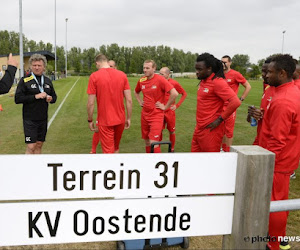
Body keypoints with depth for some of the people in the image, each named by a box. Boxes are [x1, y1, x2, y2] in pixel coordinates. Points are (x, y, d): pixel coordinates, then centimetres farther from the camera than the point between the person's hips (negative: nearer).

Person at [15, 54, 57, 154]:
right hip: (30, 119, -5)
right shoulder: (25, 80, -6)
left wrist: (50, 98, -4)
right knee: (31, 146, -7)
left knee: (39, 145, 12)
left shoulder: (48, 81, 9)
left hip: (43, 119, 5)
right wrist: (35, 96, -20)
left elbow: (54, 96, 19)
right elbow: (17, 99, -12)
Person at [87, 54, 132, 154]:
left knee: (108, 151, 5)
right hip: (120, 119, 4)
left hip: (104, 121, -4)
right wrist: (128, 118, 8)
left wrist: (90, 120, 3)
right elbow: (129, 100, -1)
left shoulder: (94, 76, -9)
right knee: (116, 148, 23)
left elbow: (91, 103, -10)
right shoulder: (122, 75, 0)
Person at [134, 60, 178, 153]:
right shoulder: (141, 80, 4)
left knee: (153, 143, -13)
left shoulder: (160, 79, -15)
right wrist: (140, 102, 12)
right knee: (147, 142, 14)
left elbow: (174, 93, -22)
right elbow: (136, 92, 26)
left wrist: (165, 106, -15)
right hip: (144, 115, 6)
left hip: (156, 115, -6)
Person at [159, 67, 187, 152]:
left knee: (171, 131, 10)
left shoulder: (174, 83, -8)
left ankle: (172, 149, 25)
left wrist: (177, 105, -5)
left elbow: (184, 94, 2)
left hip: (169, 111, -2)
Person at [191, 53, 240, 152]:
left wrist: (219, 120, -19)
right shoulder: (203, 81, 10)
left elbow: (235, 102, -25)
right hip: (199, 129, 8)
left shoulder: (218, 82, -16)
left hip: (211, 130, -8)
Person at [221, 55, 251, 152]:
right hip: (220, 106, 6)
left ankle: (228, 151, 10)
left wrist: (241, 99, -6)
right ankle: (223, 149, 26)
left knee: (229, 130, 1)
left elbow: (248, 86, -2)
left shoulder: (235, 74, -8)